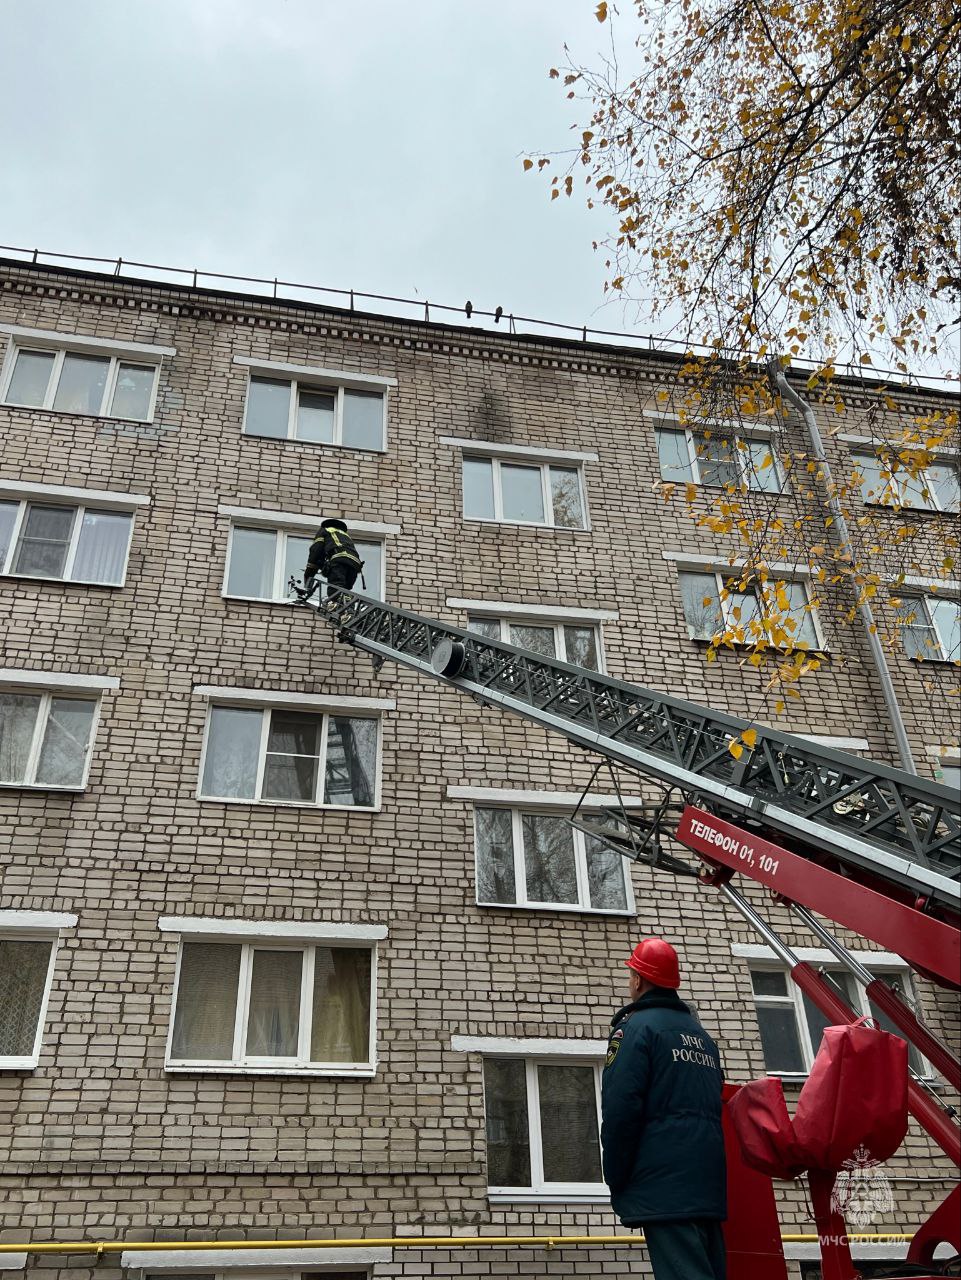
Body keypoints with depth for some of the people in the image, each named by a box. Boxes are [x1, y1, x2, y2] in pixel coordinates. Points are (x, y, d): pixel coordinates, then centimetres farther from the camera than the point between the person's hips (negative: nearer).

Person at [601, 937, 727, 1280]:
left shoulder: (636, 1026, -6)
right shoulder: (700, 1034, 19)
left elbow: (620, 1108, -14)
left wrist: (616, 1180, -5)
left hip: (663, 1182, -8)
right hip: (709, 1182, 8)